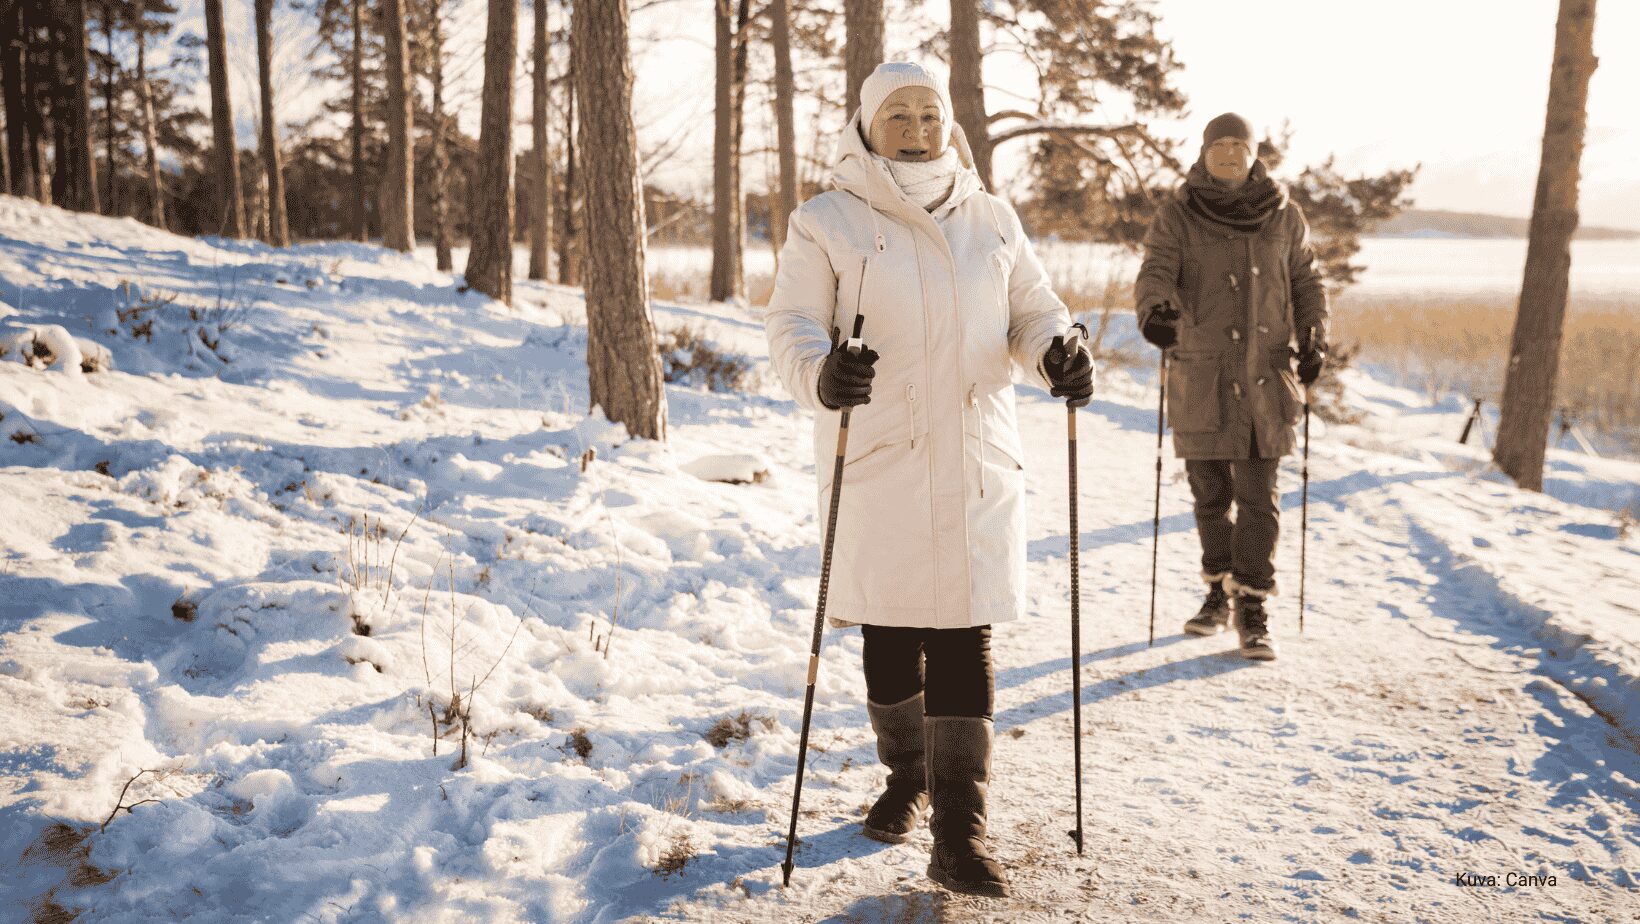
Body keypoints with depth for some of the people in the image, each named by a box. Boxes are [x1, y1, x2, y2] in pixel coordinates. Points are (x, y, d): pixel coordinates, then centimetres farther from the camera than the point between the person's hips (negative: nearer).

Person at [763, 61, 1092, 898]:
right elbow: (790, 323, -7)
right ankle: (907, 778, 35)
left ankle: (958, 832, 0)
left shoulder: (992, 220, 10)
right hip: (876, 460, -1)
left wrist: (1058, 351, -9)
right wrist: (821, 373, -29)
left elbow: (1032, 309, 14)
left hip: (976, 460, 1)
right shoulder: (826, 223, 0)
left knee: (964, 635, -4)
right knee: (889, 630, 10)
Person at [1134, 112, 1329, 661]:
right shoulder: (1177, 217, -1)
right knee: (1209, 493, 9)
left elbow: (1306, 281, 16)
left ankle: (1252, 607, 5)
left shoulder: (1282, 215, 6)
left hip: (1264, 374, 0)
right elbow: (1156, 272, -15)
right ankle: (1220, 591, 26)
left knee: (1258, 495, -3)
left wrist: (1312, 340, 4)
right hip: (1200, 375, 0)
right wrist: (1154, 311, -36)